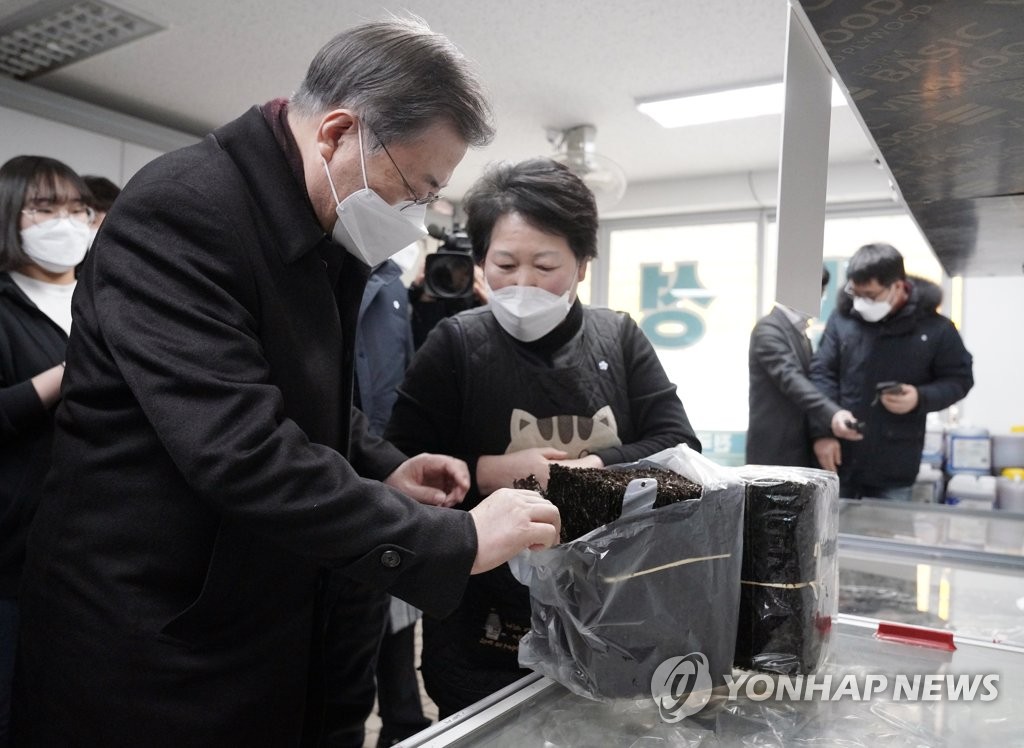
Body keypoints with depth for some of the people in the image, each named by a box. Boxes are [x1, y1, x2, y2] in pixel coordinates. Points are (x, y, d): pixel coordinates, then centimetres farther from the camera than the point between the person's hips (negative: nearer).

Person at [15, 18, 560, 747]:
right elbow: (241, 450, -32)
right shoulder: (181, 208, -23)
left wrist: (382, 469, -1)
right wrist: (454, 540, -27)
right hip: (148, 639, -7)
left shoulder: (328, 235, 4)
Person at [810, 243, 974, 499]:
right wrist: (823, 432, -10)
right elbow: (822, 374, -2)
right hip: (839, 459, 1)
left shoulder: (934, 327, -4)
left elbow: (959, 379, 5)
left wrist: (921, 398, -16)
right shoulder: (842, 317, -2)